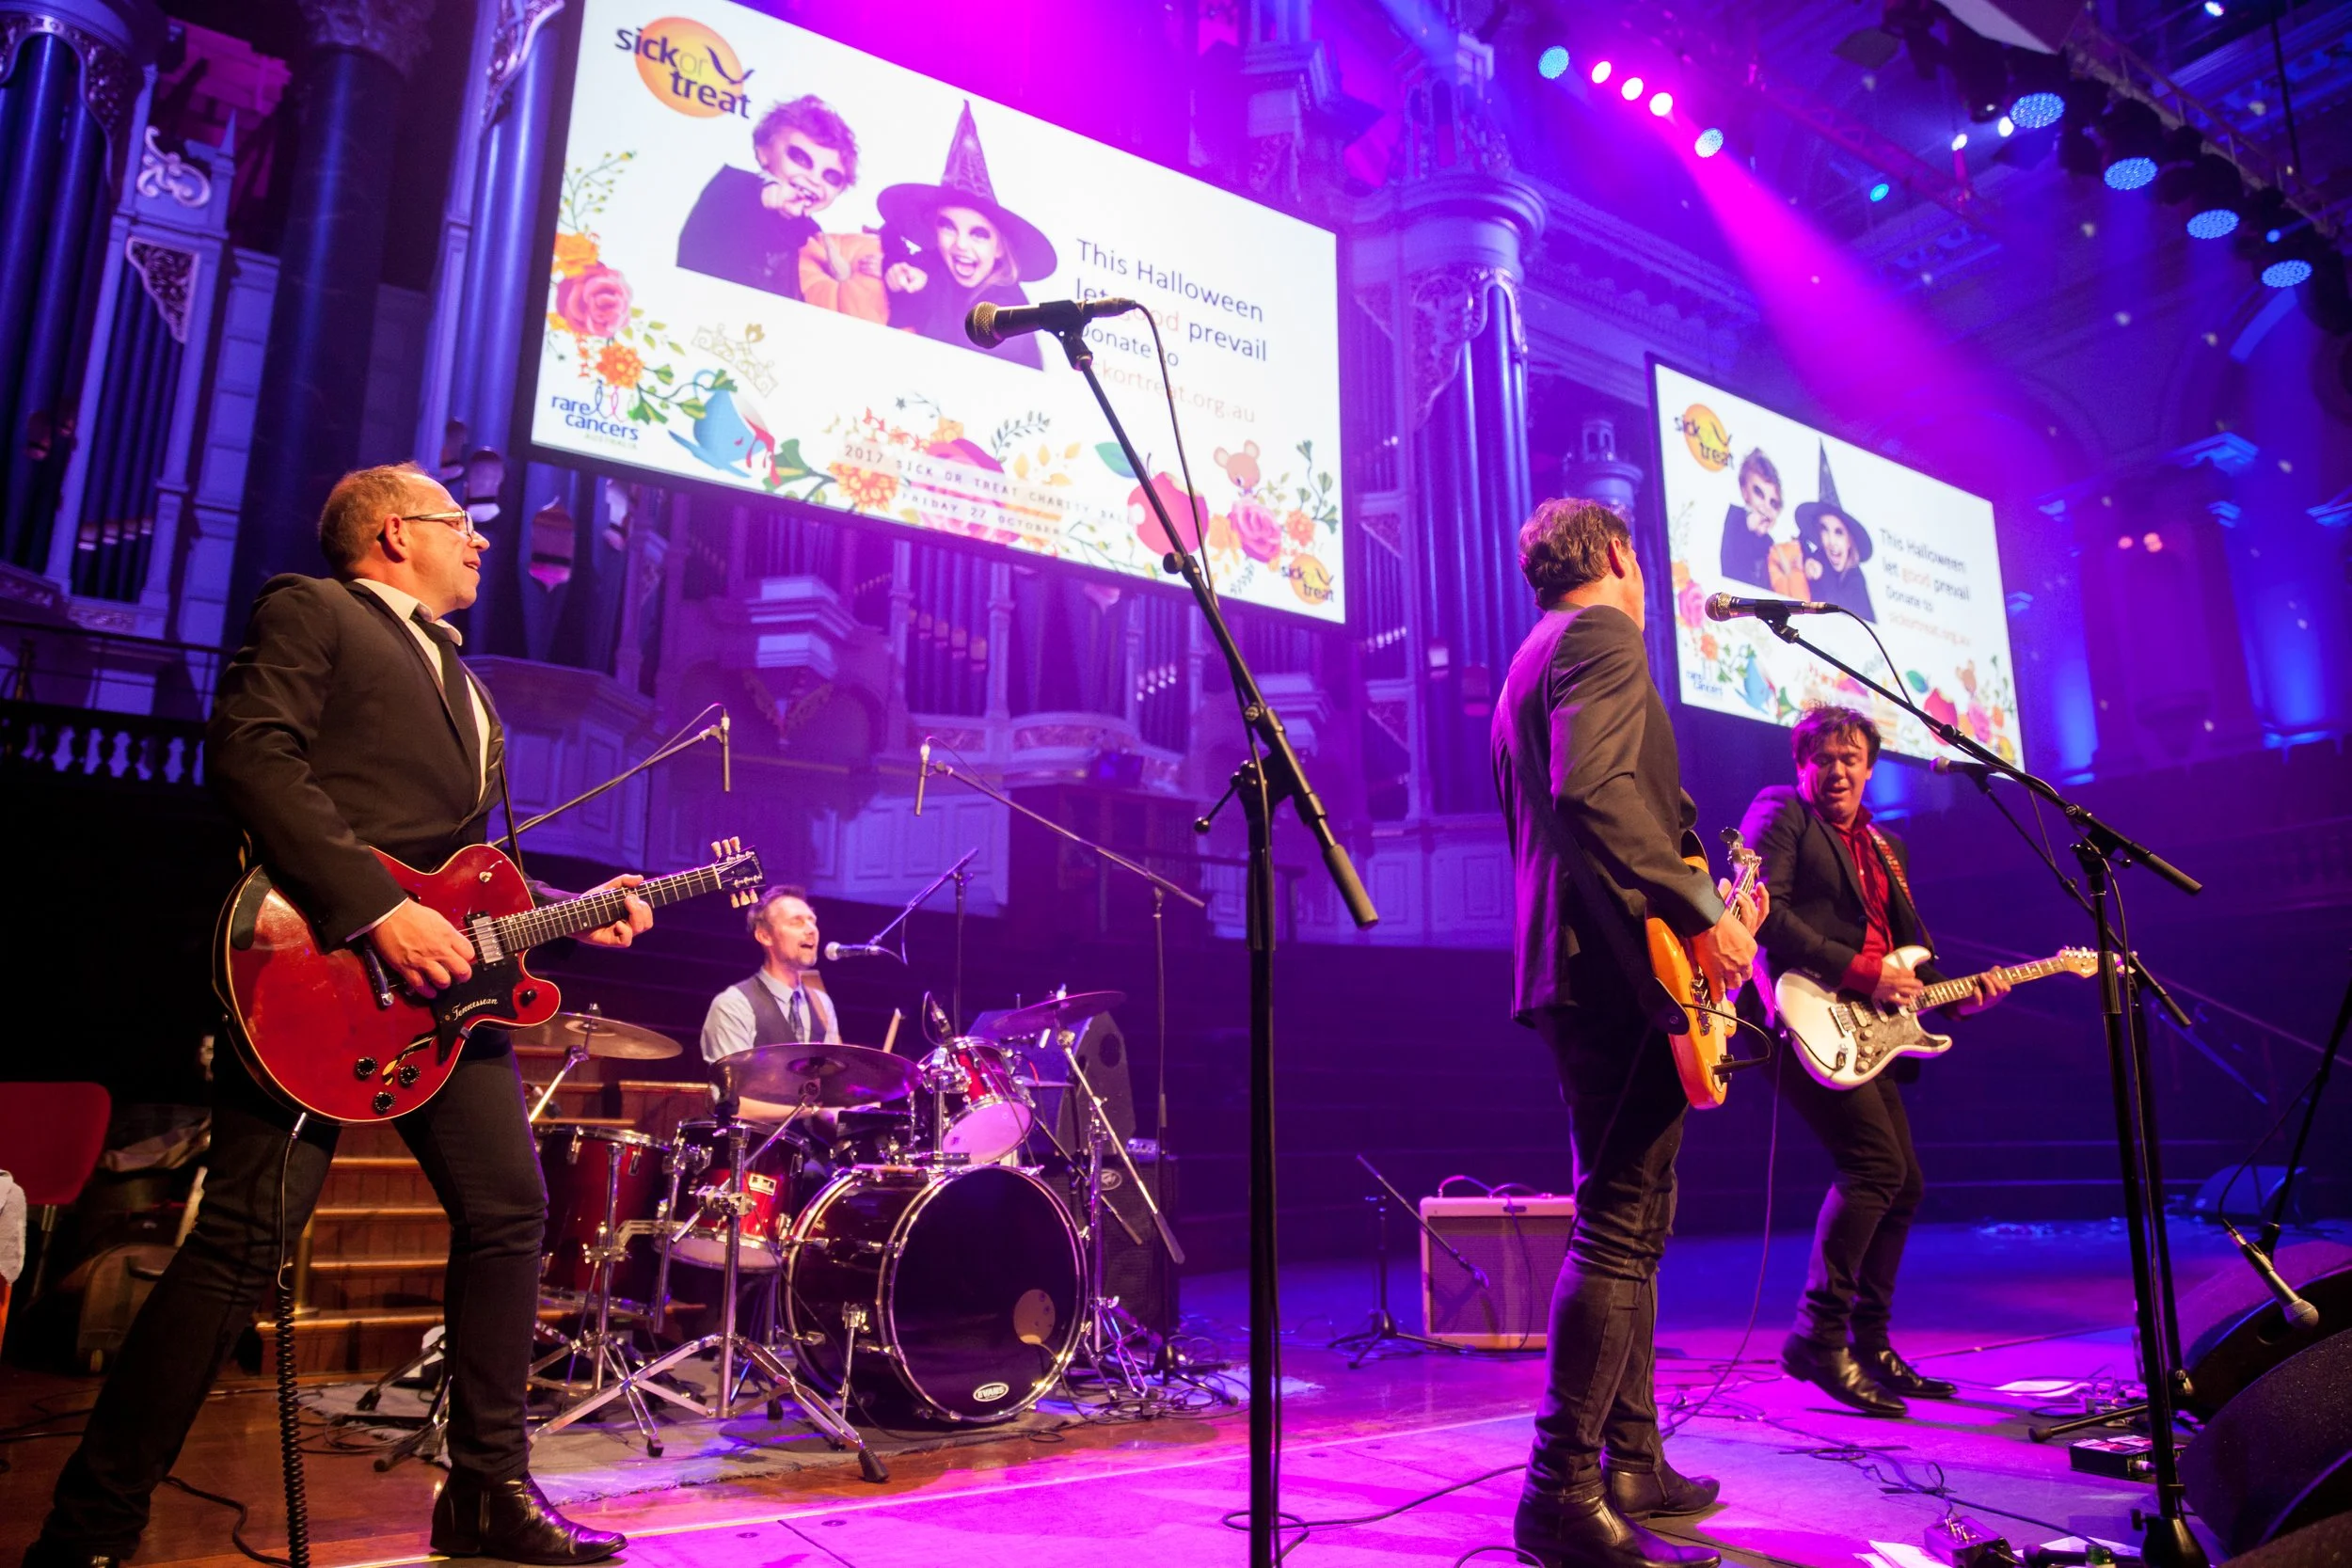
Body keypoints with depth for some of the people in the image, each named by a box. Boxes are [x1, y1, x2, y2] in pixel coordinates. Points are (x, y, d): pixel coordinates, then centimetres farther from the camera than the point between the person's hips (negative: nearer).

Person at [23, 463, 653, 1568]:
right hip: (324, 966, -8)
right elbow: (249, 753, -13)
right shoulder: (310, 610, 5)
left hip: (445, 976, 8)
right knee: (244, 1239, -8)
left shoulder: (460, 679, 28)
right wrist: (377, 908, -21)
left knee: (510, 1211, 4)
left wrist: (578, 913, 12)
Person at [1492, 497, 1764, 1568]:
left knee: (1631, 1223, 15)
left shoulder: (1533, 661, 25)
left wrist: (1683, 899, 30)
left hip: (1573, 968, 10)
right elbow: (1594, 788, -23)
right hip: (1621, 968, -10)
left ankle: (1631, 1465, 24)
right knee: (1619, 1224, -9)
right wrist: (1698, 909, -20)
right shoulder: (1603, 635, -6)